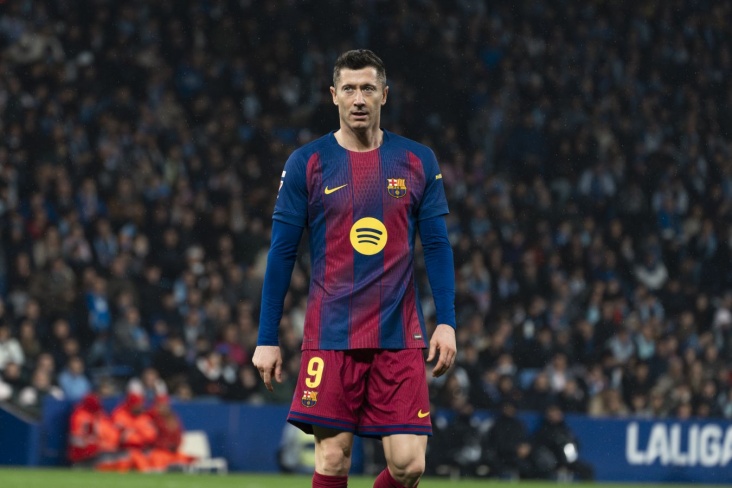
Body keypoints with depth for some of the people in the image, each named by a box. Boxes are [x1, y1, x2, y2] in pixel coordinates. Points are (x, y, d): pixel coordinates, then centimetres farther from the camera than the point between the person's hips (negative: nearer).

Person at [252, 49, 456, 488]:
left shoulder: (418, 162, 7)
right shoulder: (307, 164, 2)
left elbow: (437, 246, 8)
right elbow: (282, 253, 4)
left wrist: (447, 323, -3)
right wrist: (267, 339, 1)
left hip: (400, 336, 1)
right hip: (330, 335, -1)